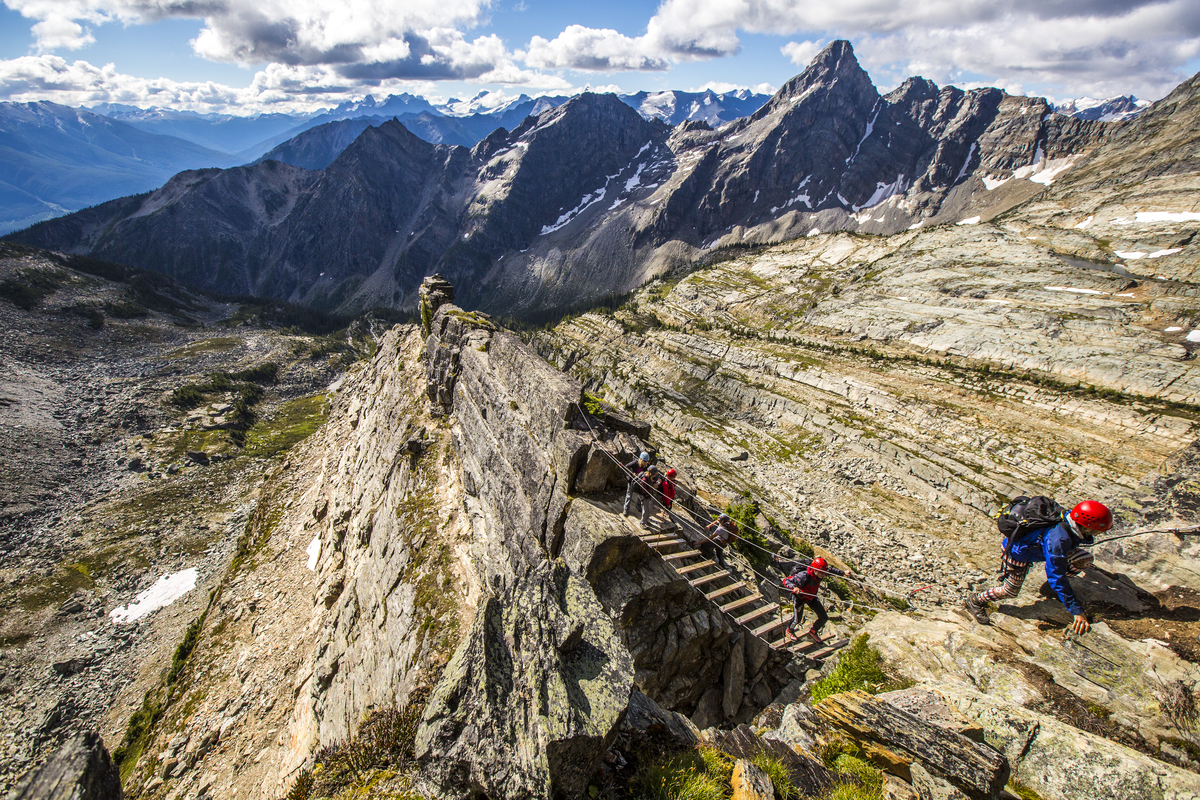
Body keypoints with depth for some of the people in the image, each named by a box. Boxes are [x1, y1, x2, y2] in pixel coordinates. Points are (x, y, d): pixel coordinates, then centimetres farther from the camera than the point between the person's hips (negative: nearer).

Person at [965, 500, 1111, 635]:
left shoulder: (1071, 519, -16)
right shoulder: (1058, 539, -39)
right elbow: (1056, 578, -32)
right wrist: (1077, 611, -26)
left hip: (1037, 544, 8)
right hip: (1018, 550, -8)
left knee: (1084, 559, -2)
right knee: (1011, 590, -4)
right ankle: (975, 602, 16)